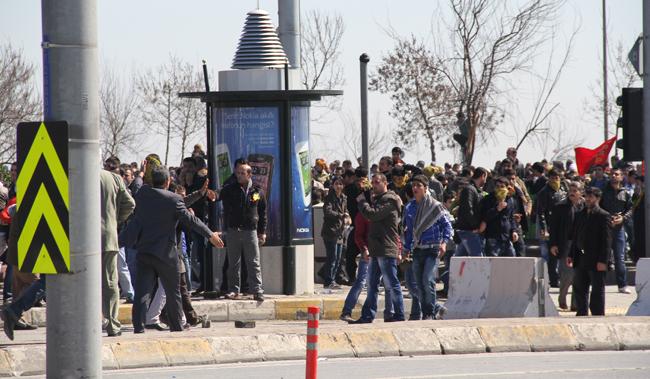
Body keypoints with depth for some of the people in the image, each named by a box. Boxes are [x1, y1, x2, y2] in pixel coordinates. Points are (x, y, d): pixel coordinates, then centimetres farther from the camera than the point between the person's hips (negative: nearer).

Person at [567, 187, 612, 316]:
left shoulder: (603, 216, -7)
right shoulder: (579, 215, 13)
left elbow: (606, 240, -10)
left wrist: (602, 261, -15)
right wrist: (571, 255, 9)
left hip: (596, 261, -6)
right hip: (580, 259, 6)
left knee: (597, 290, 1)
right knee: (579, 289, 10)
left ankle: (598, 314, 6)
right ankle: (582, 313, 18)